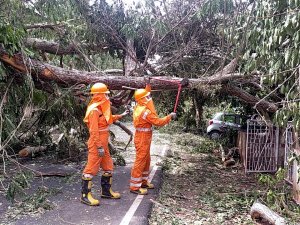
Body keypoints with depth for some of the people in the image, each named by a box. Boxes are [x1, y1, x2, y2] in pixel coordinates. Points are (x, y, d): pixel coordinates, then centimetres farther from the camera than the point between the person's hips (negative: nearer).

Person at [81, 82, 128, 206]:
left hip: (103, 144, 10)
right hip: (96, 145, -10)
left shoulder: (101, 108, 11)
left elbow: (108, 119, 30)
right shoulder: (94, 110, -18)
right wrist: (99, 147, -23)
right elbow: (94, 131, -22)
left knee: (108, 167, 16)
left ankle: (106, 191, 30)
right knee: (91, 168, -2)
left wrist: (120, 115, 31)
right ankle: (85, 195, 7)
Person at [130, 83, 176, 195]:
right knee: (140, 161, -4)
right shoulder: (146, 111, -23)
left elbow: (146, 95, 24)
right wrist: (170, 116, -8)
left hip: (143, 138, 10)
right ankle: (135, 186, 3)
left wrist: (148, 85, 20)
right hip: (143, 139, -10)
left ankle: (143, 181, 31)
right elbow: (158, 122, -20)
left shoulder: (139, 107, 5)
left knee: (146, 160, 19)